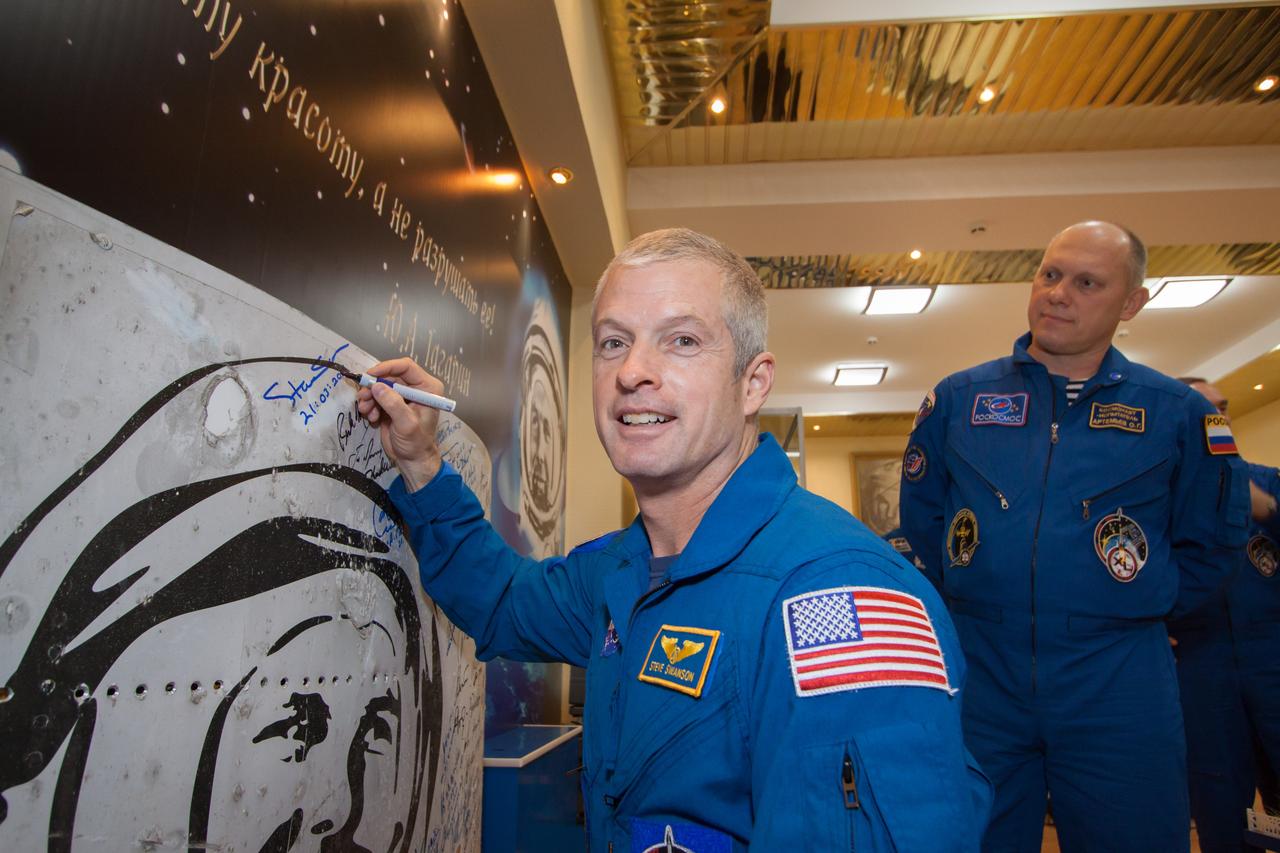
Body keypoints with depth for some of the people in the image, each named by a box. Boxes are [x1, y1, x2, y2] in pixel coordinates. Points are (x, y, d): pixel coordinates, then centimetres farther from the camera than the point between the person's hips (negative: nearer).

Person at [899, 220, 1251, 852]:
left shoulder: (1177, 410, 2)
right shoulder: (958, 397, 2)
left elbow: (1211, 539, 11)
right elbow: (921, 512, 12)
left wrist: (1145, 603, 4)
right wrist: (961, 588, 8)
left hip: (1119, 688, 0)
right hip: (980, 674, 1)